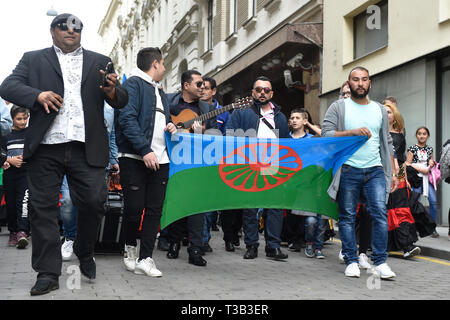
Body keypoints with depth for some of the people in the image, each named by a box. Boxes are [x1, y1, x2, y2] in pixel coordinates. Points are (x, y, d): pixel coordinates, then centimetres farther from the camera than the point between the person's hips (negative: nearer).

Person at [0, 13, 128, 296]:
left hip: (87, 148, 1)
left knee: (94, 202, -3)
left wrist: (112, 90, -13)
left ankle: (85, 254, 24)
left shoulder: (100, 62, 17)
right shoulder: (33, 59, 14)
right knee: (44, 208, -1)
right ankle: (48, 273, 7)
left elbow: (121, 101, 12)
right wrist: (38, 95, -15)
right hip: (46, 147, 0)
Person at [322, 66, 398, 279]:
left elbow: (387, 143, 18)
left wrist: (392, 173, 11)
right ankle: (351, 261, 10)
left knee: (380, 213, -9)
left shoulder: (380, 110, 17)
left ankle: (380, 262, -3)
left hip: (375, 170, 2)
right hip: (347, 171, -2)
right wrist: (353, 132, -17)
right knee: (347, 217, 1)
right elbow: (326, 134, -5)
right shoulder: (338, 107, 6)